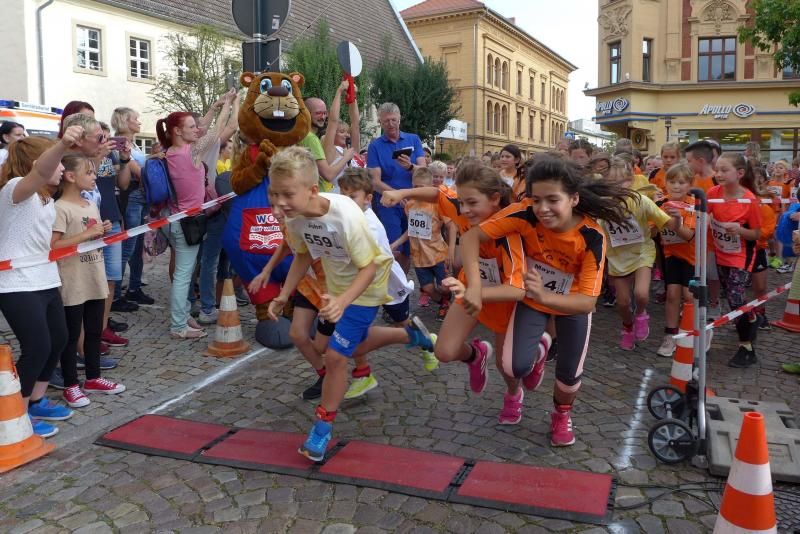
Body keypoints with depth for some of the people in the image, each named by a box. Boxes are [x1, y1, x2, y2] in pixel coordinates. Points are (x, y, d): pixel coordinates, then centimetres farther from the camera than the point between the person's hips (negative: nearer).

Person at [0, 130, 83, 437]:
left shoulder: (46, 198, 14)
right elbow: (41, 172, -40)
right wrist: (63, 144, -57)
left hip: (45, 281, 9)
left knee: (58, 339, 14)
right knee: (37, 346, -9)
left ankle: (36, 401, 32)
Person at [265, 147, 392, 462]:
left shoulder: (345, 215, -36)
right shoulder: (294, 216, -16)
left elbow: (369, 268, -30)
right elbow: (303, 255, 3)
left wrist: (343, 301, -44)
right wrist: (284, 295, -1)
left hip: (366, 287, -7)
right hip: (337, 286, 7)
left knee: (335, 355, -11)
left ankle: (324, 426, 8)